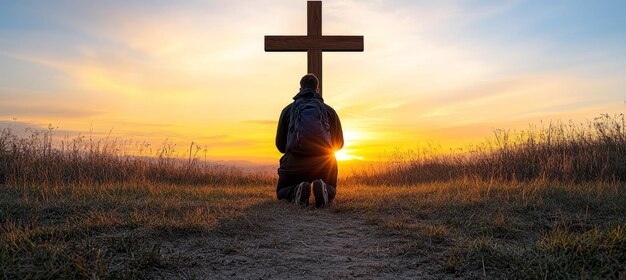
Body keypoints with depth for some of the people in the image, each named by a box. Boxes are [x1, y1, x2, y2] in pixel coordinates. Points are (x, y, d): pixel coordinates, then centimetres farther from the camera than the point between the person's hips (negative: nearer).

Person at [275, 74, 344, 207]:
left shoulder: (288, 109, 16)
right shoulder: (329, 110, 17)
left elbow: (280, 145, 18)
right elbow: (339, 143, 25)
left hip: (295, 161, 0)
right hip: (324, 161, 1)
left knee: (282, 193, 24)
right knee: (330, 193, 26)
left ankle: (297, 191, -13)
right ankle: (322, 189, -12)